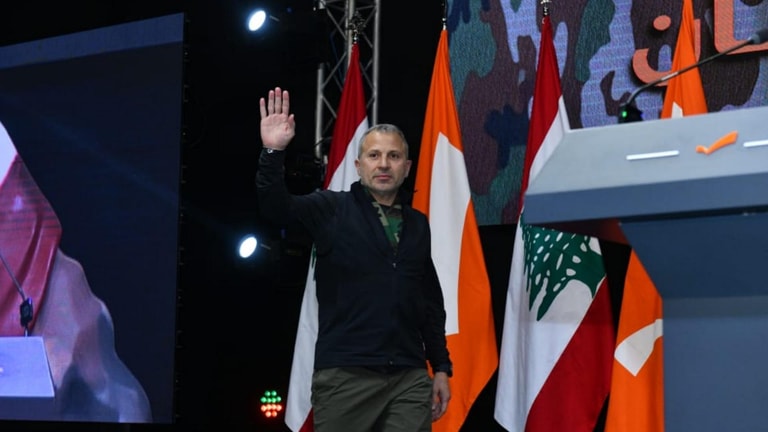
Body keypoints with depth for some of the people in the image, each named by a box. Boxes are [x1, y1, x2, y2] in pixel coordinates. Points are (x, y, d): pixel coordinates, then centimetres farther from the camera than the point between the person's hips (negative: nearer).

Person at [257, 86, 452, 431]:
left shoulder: (417, 224, 15)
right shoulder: (332, 210, 3)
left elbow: (431, 302, 18)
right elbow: (276, 209, -14)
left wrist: (441, 367, 14)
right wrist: (273, 152, -30)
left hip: (410, 379, 4)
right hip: (345, 376, -3)